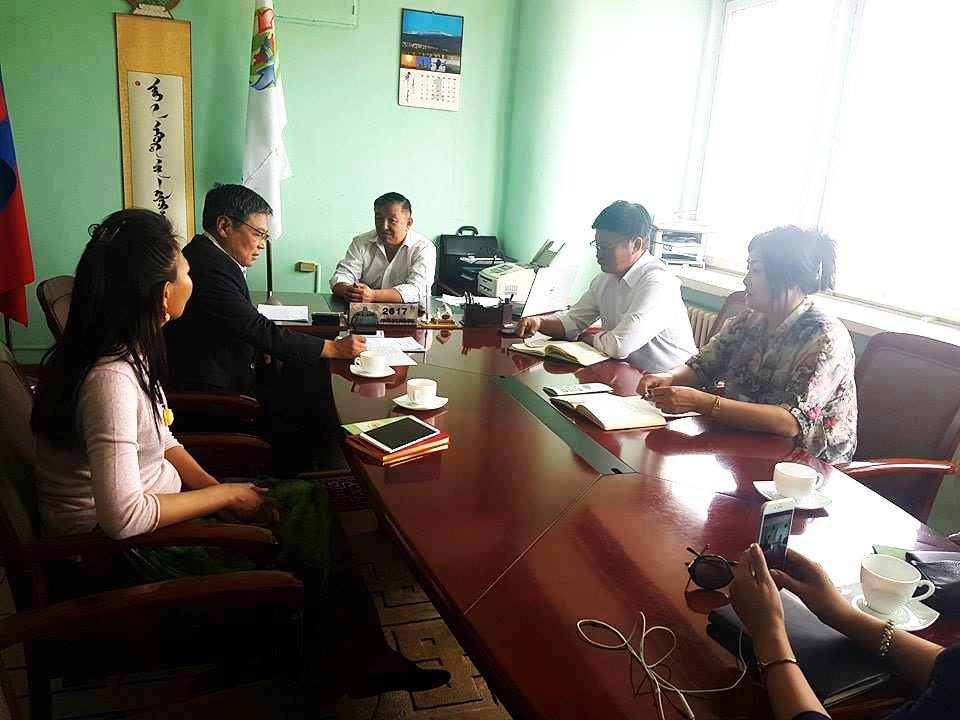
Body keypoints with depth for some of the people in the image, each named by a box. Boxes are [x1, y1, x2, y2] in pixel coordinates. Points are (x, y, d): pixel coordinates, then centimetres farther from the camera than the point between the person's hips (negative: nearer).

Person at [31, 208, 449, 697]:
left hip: (153, 502, 9)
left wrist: (217, 490, -5)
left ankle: (362, 656, 8)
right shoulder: (111, 379, -29)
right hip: (117, 548, -9)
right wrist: (225, 496, -20)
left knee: (309, 498, 0)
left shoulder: (127, 350, 0)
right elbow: (124, 517, -33)